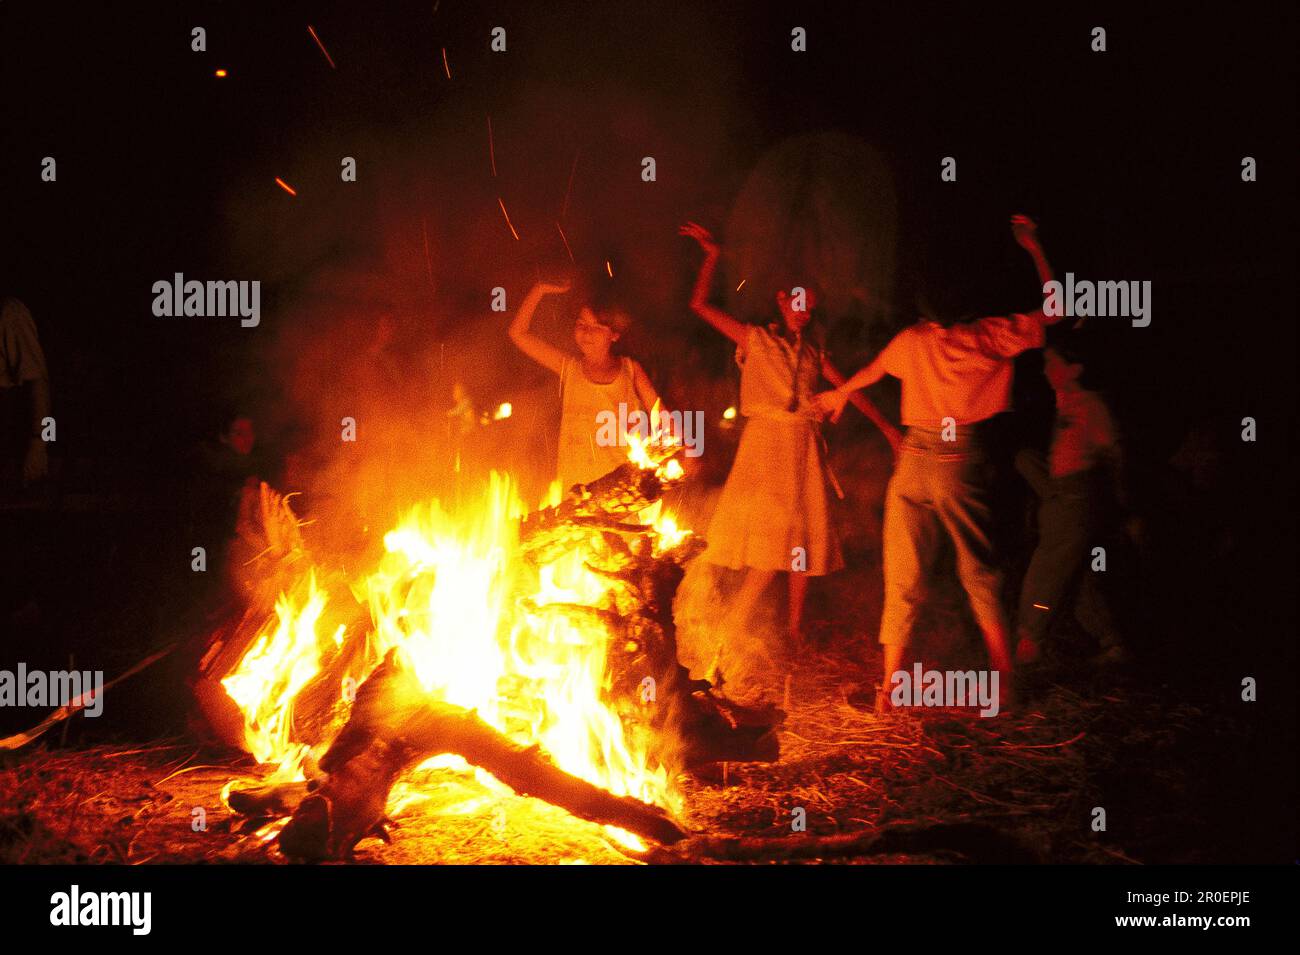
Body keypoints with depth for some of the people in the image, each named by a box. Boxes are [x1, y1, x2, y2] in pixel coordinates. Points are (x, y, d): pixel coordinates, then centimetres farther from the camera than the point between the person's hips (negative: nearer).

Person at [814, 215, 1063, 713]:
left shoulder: (913, 340, 10)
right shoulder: (992, 336, 0)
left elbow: (872, 370, 30)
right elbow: (1054, 311, 13)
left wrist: (839, 393, 51)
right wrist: (1034, 249, 18)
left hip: (914, 460, 2)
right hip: (964, 461, -2)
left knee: (903, 580, 6)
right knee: (981, 575, 10)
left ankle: (889, 688, 4)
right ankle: (1002, 683, 11)